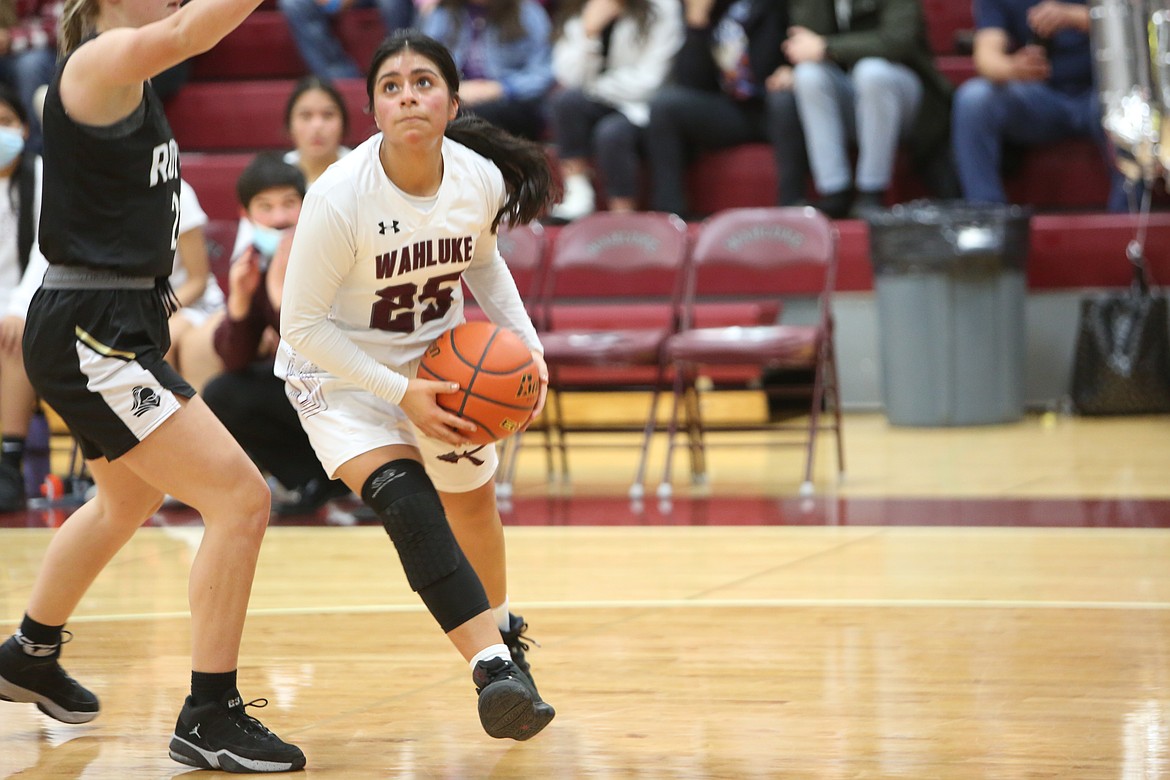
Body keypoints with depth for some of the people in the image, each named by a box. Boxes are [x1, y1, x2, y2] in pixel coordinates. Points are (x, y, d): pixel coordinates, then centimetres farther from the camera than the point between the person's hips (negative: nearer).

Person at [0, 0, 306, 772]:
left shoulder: (127, 72, 10)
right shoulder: (97, 65, -19)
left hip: (119, 329, 11)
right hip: (90, 337, -11)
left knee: (127, 501, 34)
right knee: (241, 499, -15)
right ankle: (209, 718, -8)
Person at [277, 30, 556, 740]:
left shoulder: (482, 181, -17)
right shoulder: (338, 199, -31)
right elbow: (303, 324, -22)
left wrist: (526, 344, -4)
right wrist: (401, 393, -26)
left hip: (440, 355, 5)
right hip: (340, 369, -5)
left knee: (472, 496, 24)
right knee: (404, 499, -29)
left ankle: (500, 626, 53)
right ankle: (493, 665, -41)